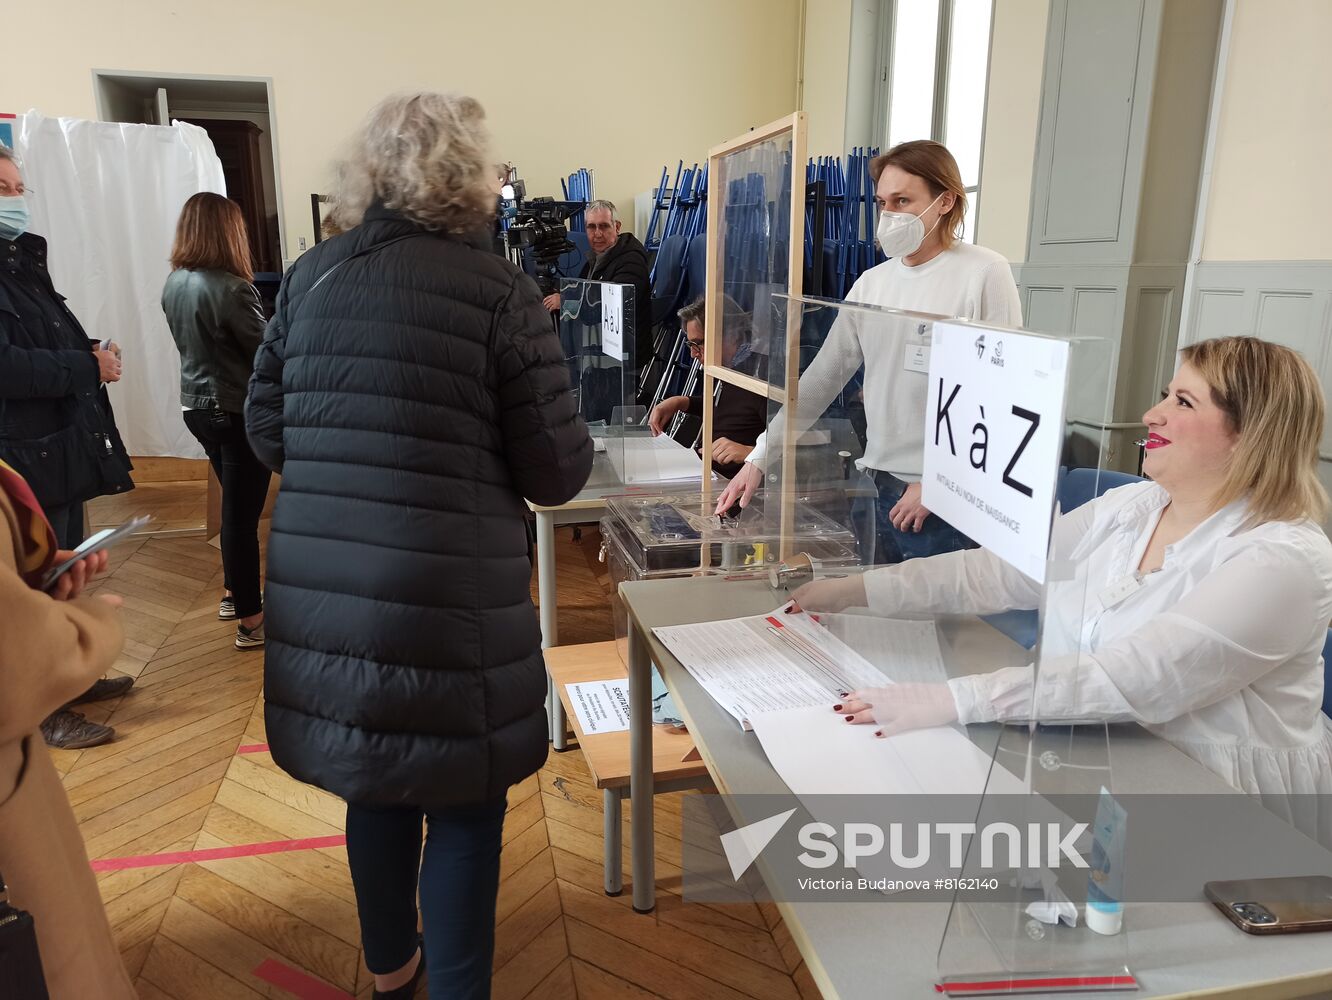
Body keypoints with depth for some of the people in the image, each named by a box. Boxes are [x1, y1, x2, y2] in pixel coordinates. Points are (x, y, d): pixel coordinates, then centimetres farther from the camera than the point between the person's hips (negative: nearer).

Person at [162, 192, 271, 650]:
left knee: (234, 504, 21)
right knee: (242, 512, -2)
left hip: (197, 406, 8)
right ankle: (251, 620, 7)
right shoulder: (230, 289, -21)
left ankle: (236, 593, 36)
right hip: (239, 411, -8)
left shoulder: (173, 284, 4)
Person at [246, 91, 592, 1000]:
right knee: (463, 804, 14)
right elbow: (558, 474, -9)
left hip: (319, 595, 6)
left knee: (374, 781, 24)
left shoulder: (310, 277, 5)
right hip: (449, 603, -5)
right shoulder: (499, 287, -9)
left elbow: (267, 435, 11)